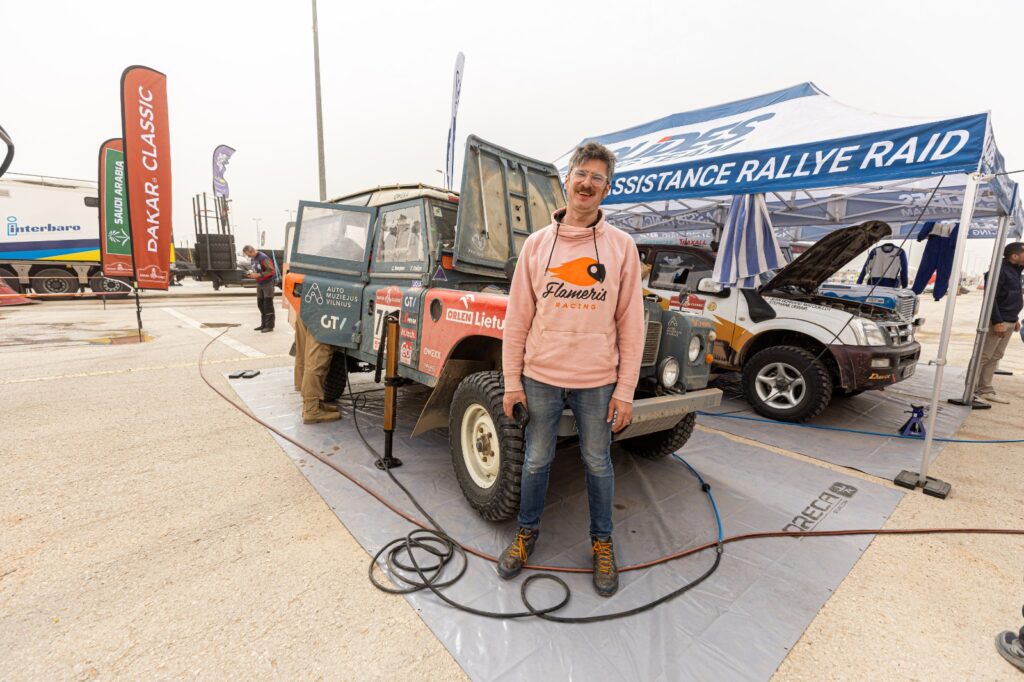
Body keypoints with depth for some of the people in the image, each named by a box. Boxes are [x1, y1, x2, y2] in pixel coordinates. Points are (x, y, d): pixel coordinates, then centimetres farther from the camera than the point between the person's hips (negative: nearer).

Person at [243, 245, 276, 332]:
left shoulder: (263, 258, -17)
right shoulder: (253, 259, 9)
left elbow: (271, 271, -20)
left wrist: (258, 275, -20)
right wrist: (252, 274, -1)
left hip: (267, 283, -8)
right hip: (259, 284, 8)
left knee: (268, 305, -5)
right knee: (261, 305, 10)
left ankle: (270, 326, -1)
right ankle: (264, 324, 18)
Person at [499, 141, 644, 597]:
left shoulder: (621, 247, -1)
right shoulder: (537, 243, 2)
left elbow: (631, 325, -2)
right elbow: (517, 318, 1)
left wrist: (625, 391, -5)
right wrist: (511, 382, -1)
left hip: (597, 382, -1)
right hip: (540, 378, 1)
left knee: (597, 463, 15)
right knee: (536, 461, 15)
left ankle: (602, 542, 37)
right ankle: (527, 532, 39)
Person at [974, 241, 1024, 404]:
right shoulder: (1000, 270, -14)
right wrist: (997, 321, -21)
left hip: (1009, 322, 9)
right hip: (999, 322, -9)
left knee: (995, 357, 10)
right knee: (983, 356, -7)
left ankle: (985, 390, 15)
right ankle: (971, 391, -4)